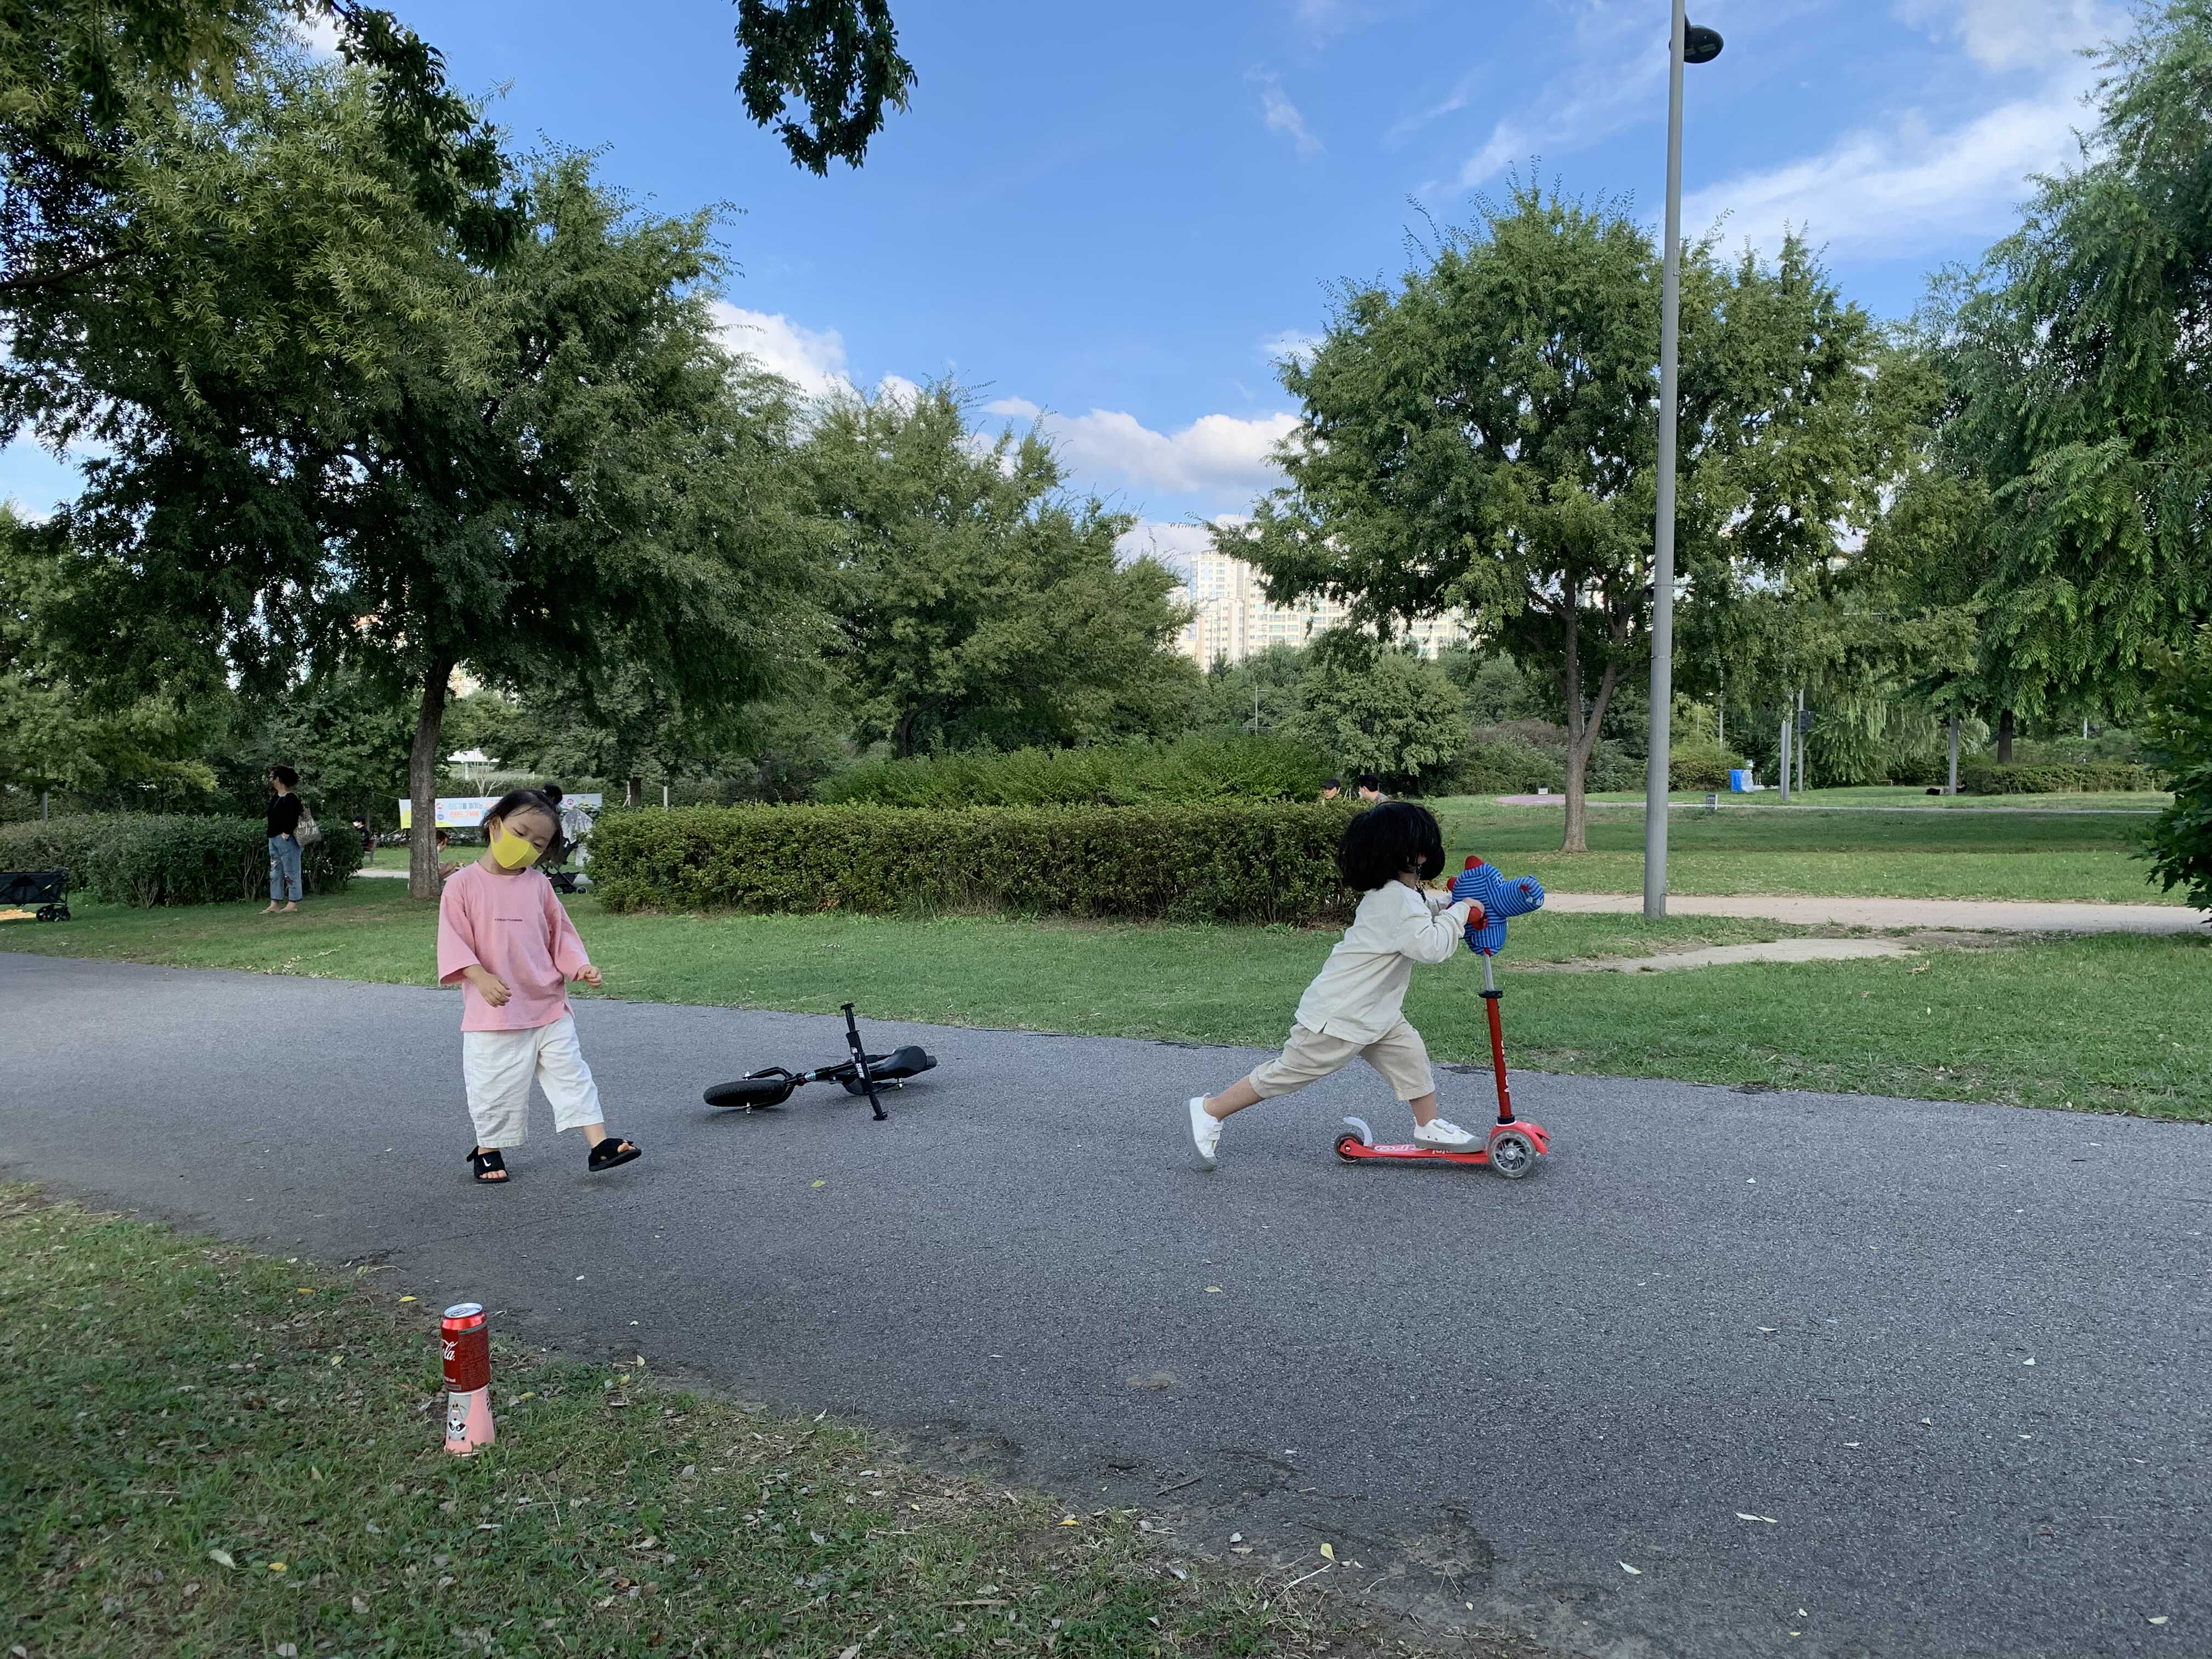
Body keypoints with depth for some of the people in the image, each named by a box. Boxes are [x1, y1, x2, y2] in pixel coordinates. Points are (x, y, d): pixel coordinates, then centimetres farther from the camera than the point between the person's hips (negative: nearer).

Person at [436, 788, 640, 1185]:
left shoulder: (538, 884, 4)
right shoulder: (464, 883, -7)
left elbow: (560, 933, 10)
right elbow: (454, 941, -11)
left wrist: (580, 966, -6)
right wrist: (482, 977, -25)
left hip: (549, 1005, 3)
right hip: (495, 1009, -3)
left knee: (571, 1073, 3)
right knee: (496, 1086, 8)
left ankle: (599, 1144, 5)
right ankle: (487, 1150, 30)